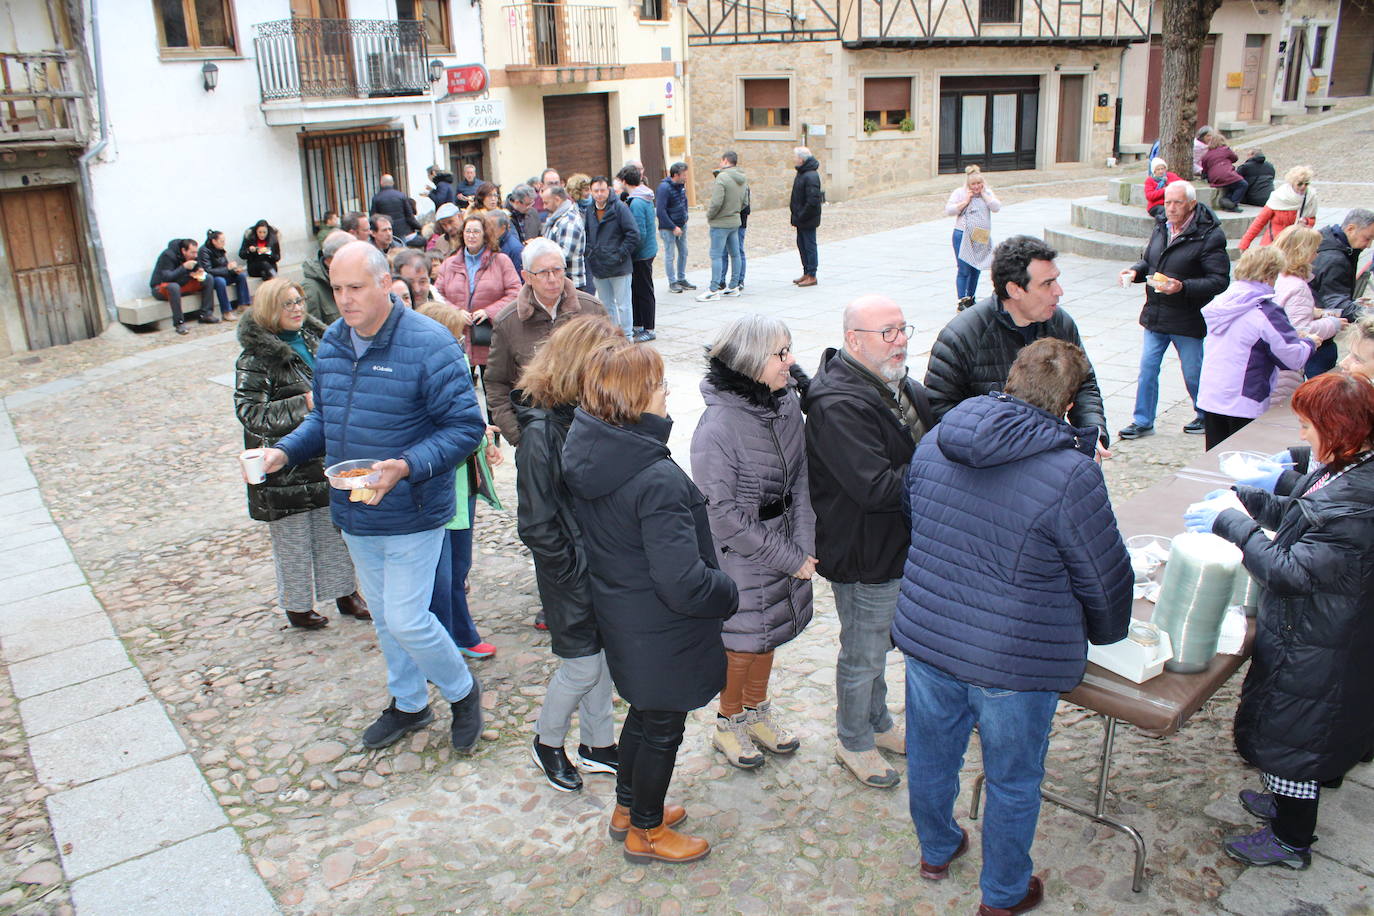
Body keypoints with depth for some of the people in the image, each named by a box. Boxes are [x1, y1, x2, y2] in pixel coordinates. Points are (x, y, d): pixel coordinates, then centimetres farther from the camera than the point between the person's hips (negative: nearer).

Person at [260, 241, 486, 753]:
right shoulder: (331, 343, 3)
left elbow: (466, 426, -20)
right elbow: (324, 418, 14)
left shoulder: (428, 344, -19)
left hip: (411, 515, -7)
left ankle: (462, 692, 24)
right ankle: (408, 705, 41)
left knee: (406, 620, -4)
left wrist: (405, 467, -31)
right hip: (354, 513, 7)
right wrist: (285, 452, -3)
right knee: (383, 616, 19)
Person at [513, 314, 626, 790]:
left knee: (606, 656, 19)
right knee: (583, 666, 9)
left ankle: (599, 745, 40)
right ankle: (547, 742, 36)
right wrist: (580, 571, -14)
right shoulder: (543, 431, -24)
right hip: (575, 577, -6)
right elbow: (537, 526, -21)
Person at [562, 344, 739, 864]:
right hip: (662, 632, -8)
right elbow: (683, 581, -30)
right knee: (663, 728, 15)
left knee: (644, 713, 28)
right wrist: (729, 596, -12)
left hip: (619, 617, 8)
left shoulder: (585, 454, -7)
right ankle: (646, 833, 36)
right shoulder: (658, 480, -32)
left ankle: (628, 809, 47)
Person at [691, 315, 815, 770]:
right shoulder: (717, 427, -26)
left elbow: (801, 476, -2)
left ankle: (757, 711, 48)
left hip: (784, 541, 6)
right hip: (740, 556, -6)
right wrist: (788, 559, -17)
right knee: (743, 642, 13)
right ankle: (729, 723, 39)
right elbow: (723, 515, -23)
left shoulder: (786, 401, -7)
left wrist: (804, 546, -12)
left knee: (769, 632, 24)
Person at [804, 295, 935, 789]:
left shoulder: (903, 387, 3)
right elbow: (877, 487, -33)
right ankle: (853, 743, 34)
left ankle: (877, 723, 48)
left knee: (877, 645, 27)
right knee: (862, 655, 11)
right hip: (863, 557, -9)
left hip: (897, 545, 9)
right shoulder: (839, 406, -28)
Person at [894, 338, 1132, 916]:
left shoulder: (934, 443, -4)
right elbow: (1104, 579, -10)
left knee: (930, 756, 25)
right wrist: (1106, 633, 12)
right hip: (1013, 661, -5)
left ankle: (936, 851, 50)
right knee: (1013, 782, 18)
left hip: (924, 637, 5)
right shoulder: (1072, 475, -21)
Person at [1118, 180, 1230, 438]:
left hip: (1187, 320, -5)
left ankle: (1206, 416, 33)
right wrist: (1135, 272, -2)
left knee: (1193, 373, 10)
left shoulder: (1209, 236, -15)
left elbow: (1219, 280, -18)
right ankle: (1143, 421, 19)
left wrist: (1182, 287, -29)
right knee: (1147, 370, 7)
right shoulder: (1161, 227, 5)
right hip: (1155, 316, 6)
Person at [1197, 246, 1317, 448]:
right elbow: (1294, 358, -12)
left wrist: (1295, 337, 17)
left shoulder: (1220, 302, 5)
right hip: (1244, 403, -6)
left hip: (1209, 398, 7)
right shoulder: (1267, 312, -17)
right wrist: (1310, 342, 10)